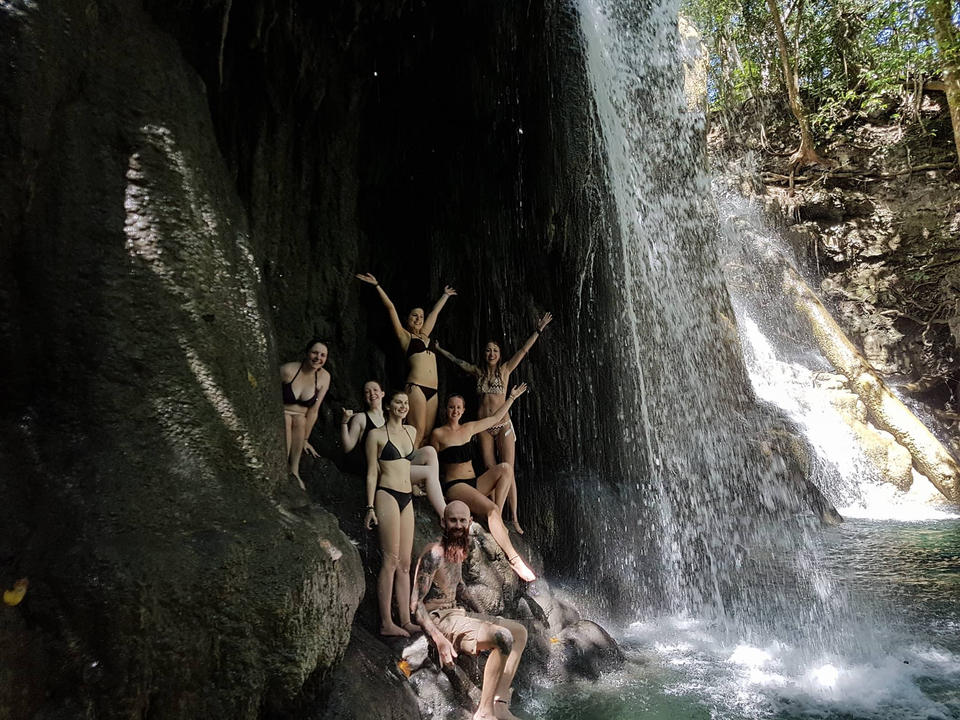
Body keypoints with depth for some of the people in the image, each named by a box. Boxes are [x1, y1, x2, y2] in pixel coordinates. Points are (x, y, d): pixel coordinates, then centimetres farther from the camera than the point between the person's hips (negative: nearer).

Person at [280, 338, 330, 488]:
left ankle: (294, 470, -24)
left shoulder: (324, 377, -9)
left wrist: (305, 439, -6)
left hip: (300, 419, 2)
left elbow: (314, 410, -7)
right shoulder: (288, 370, -20)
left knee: (299, 420, -31)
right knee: (286, 420, -34)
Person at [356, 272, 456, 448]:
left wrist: (445, 295, 49)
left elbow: (435, 312, 35)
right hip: (416, 387, -6)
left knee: (427, 434, 1)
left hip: (432, 390, 6)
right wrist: (377, 285, 4)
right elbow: (390, 308, 6)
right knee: (417, 433, -13)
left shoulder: (424, 335, 24)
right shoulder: (404, 335, 8)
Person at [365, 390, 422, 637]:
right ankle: (386, 623, -2)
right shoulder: (376, 435, -2)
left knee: (405, 563, 7)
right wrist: (370, 507, -9)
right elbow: (372, 473, -4)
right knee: (391, 560, -8)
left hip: (407, 499, 6)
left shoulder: (411, 432, 15)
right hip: (387, 496, -6)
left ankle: (405, 621, 12)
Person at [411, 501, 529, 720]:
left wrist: (484, 615, 15)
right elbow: (415, 603, -22)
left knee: (520, 632, 9)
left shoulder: (459, 551, 9)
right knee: (503, 637, -27)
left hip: (458, 613, 10)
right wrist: (439, 639, -31)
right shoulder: (434, 553, -18)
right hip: (439, 619, -10)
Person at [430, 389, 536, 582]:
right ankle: (513, 558, -27)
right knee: (491, 508, -31)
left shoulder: (468, 428, 15)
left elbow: (495, 418, 24)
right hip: (454, 486, -6)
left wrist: (512, 398, 26)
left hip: (474, 484, 6)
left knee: (505, 468, -20)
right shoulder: (438, 434, -1)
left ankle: (497, 517, -19)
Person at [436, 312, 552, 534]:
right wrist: (437, 348, 22)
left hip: (503, 425, -2)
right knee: (490, 472, 2)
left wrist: (538, 330, -4)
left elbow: (523, 350, -1)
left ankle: (514, 518, -4)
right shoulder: (478, 371, 8)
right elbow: (455, 360, 16)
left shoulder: (505, 370, 3)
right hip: (484, 427, 2)